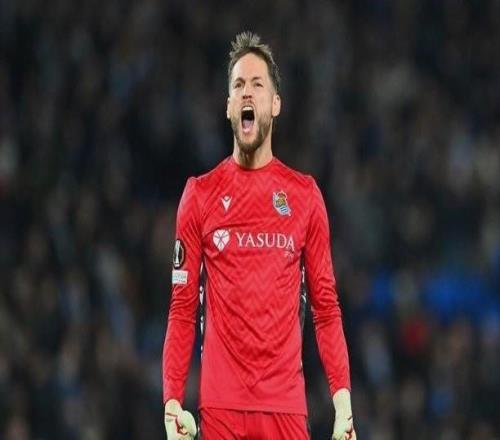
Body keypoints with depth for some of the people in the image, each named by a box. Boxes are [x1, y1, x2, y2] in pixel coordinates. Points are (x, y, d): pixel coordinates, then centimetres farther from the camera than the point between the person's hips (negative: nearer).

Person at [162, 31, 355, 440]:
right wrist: (172, 401, -5)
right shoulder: (200, 194, 7)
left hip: (287, 403, 0)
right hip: (220, 403, 0)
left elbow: (326, 308, 8)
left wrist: (343, 403, -3)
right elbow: (182, 309, 6)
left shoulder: (305, 194, 8)